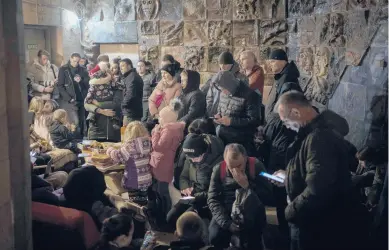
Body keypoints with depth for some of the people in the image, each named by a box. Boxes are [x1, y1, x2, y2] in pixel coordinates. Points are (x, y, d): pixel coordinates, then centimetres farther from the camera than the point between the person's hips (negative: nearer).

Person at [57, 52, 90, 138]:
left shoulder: (82, 70, 11)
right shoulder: (63, 69, 1)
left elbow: (87, 84, 11)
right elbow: (60, 86, -3)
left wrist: (81, 81, -10)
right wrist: (69, 99, -10)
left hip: (81, 100, 4)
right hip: (69, 101, -4)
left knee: (82, 123, 2)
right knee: (75, 122, -14)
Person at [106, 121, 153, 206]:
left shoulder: (131, 146, -21)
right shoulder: (148, 143, -2)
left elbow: (117, 157, -17)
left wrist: (110, 150, 3)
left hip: (133, 181, -6)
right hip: (146, 180, 6)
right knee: (143, 203, 18)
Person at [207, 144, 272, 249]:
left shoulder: (256, 166, -6)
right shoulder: (218, 169, -3)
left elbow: (268, 198, -8)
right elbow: (213, 199, -5)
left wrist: (247, 186, -21)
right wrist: (226, 222, -17)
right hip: (226, 212, 2)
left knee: (254, 241, -30)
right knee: (215, 237, -23)